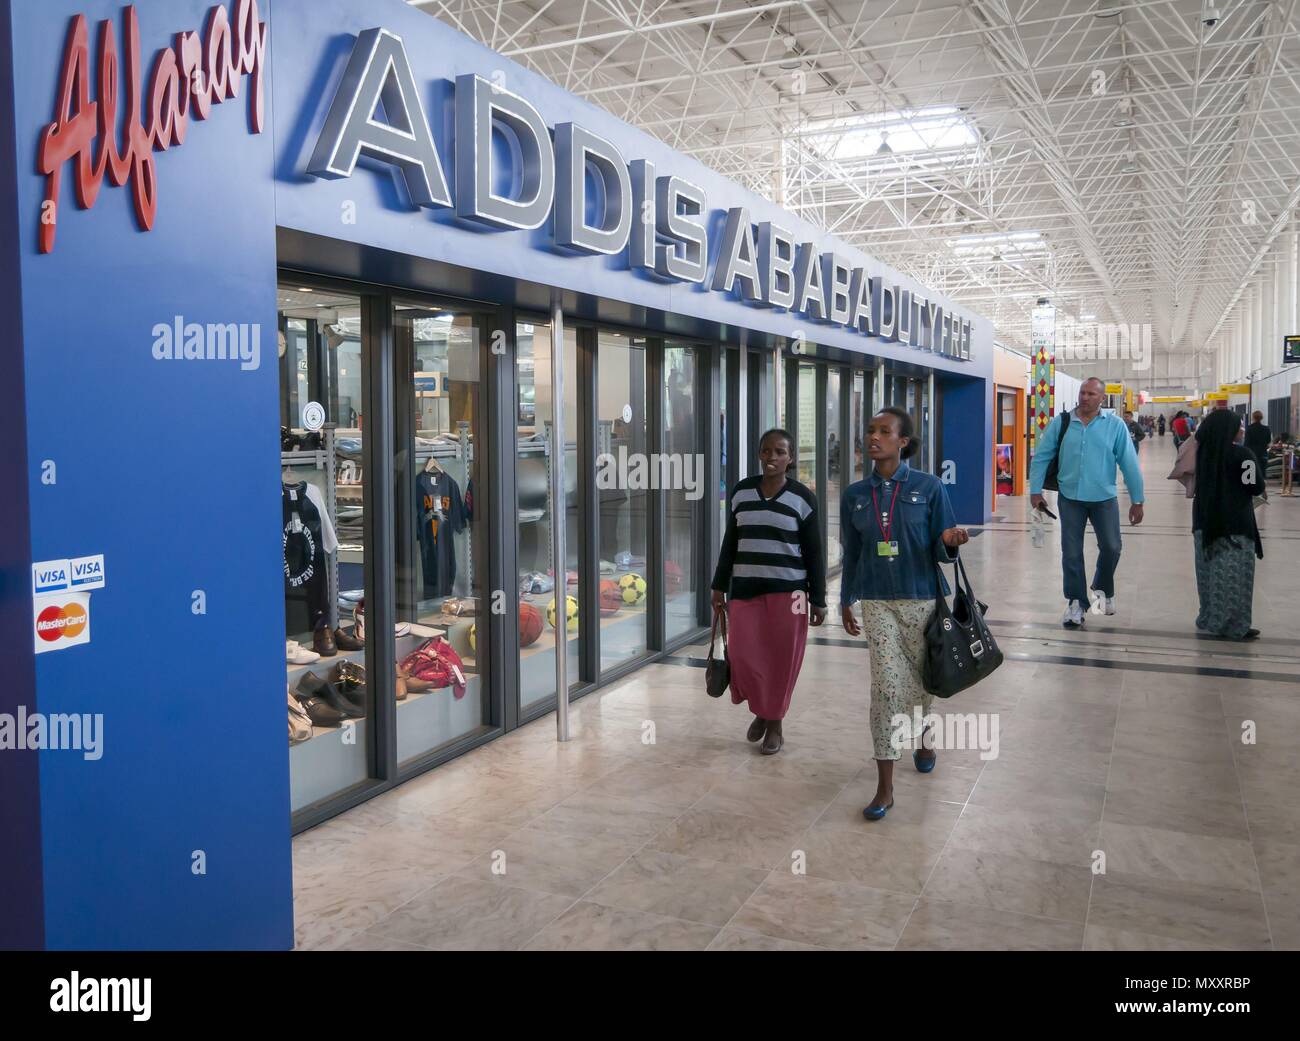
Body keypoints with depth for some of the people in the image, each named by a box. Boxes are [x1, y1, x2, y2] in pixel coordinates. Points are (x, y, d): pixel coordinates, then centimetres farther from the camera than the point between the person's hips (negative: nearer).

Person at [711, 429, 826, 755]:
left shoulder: (803, 498, -3)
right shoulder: (741, 492, 6)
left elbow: (813, 553, -1)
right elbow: (730, 543, 12)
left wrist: (818, 599, -3)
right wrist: (720, 586, 9)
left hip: (787, 590, -2)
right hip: (744, 588, 3)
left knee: (781, 659, 1)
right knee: (743, 655, -4)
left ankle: (775, 724, 20)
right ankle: (761, 710, 24)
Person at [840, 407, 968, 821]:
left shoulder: (929, 487, -6)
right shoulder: (854, 495, 2)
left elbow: (941, 550, -3)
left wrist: (950, 541, -25)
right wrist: (846, 602, 13)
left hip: (922, 598, -1)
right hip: (878, 603, 1)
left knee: (921, 677, 16)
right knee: (886, 686, -6)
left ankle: (923, 737, 49)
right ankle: (884, 787, 0)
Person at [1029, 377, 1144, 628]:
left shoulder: (1115, 425, -5)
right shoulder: (1061, 423, -3)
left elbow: (1129, 464, -3)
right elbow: (1041, 457, 1)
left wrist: (1137, 501, -3)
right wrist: (1035, 491, -3)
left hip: (1104, 498, 0)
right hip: (1070, 498, 0)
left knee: (1111, 548, 6)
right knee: (1071, 553, 5)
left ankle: (1103, 589, 35)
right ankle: (1076, 603, 19)